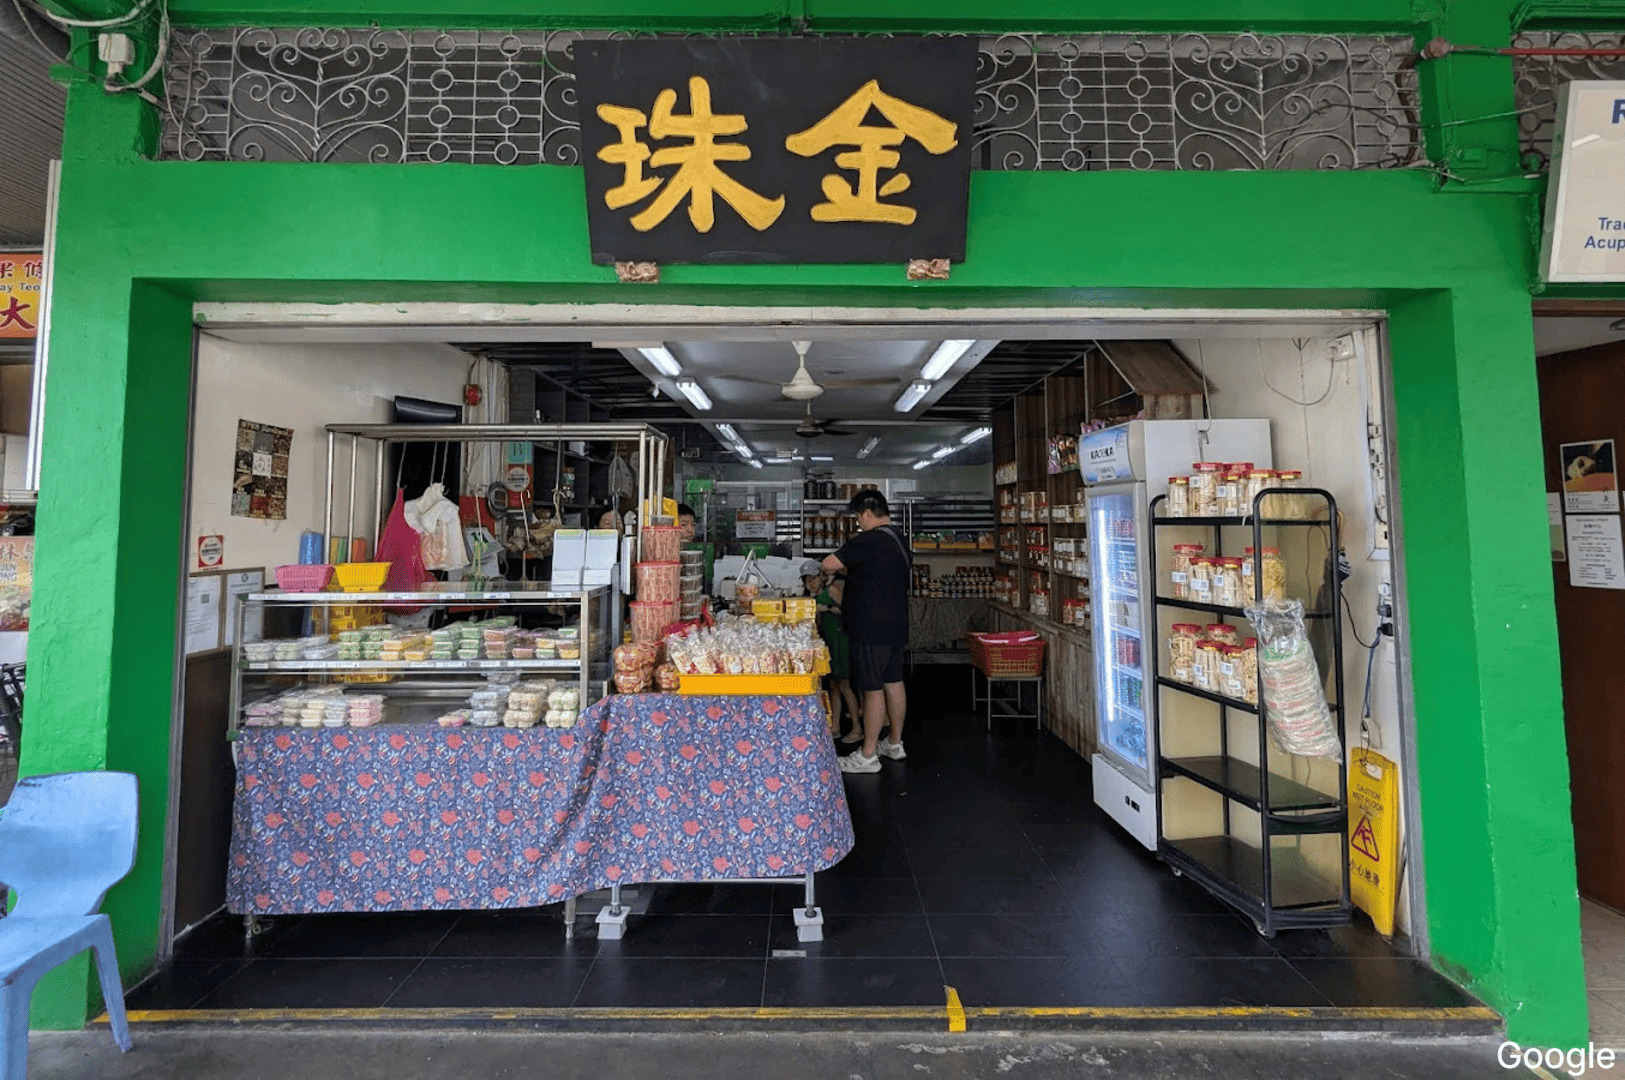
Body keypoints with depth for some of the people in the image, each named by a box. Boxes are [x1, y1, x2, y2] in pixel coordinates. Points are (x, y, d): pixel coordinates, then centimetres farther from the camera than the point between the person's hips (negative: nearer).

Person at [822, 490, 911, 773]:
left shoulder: (870, 541, -18)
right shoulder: (900, 539, 12)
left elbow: (830, 563, -24)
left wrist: (838, 569, 2)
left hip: (872, 628, -10)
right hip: (895, 625, 10)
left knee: (873, 689, -3)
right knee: (894, 682, 16)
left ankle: (868, 755, 5)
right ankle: (895, 744, 28)